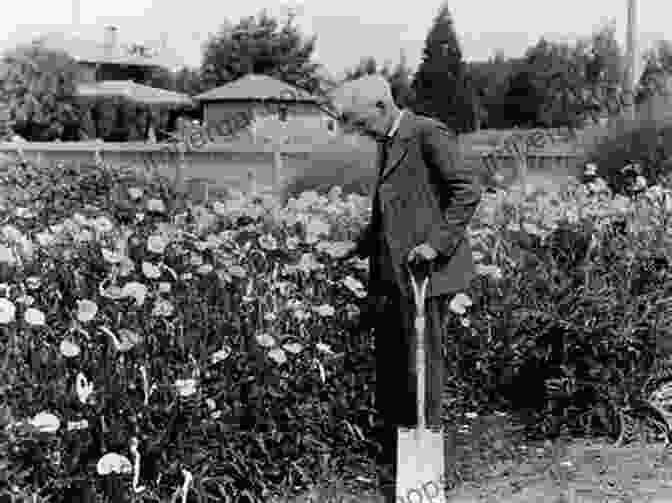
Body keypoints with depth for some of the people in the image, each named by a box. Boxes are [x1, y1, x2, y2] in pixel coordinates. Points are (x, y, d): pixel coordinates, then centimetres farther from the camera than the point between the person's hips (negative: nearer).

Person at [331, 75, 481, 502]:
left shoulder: (429, 134, -9)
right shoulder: (387, 143, 18)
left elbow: (468, 190, -14)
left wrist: (437, 242, -20)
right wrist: (360, 248, 15)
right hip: (391, 274, 9)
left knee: (422, 368, -2)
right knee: (389, 374, 12)